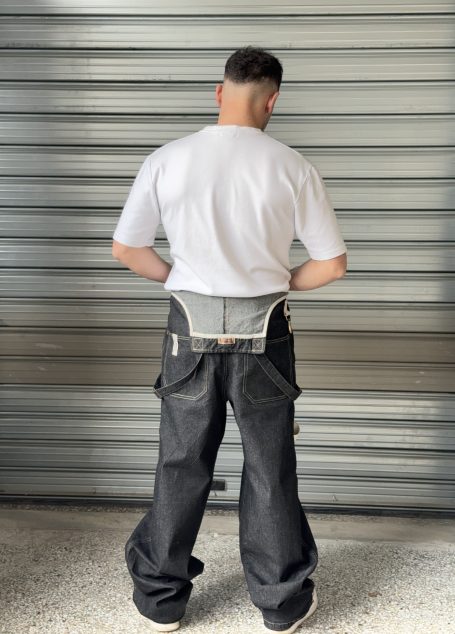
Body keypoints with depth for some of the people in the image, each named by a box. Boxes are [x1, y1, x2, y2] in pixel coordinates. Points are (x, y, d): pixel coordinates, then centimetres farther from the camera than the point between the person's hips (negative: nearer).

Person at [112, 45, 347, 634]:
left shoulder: (167, 159, -4)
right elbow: (332, 263, -4)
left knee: (181, 468, 15)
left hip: (190, 334, 1)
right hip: (263, 336, -1)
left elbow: (125, 248, 1)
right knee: (270, 472, 13)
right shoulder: (292, 167, -7)